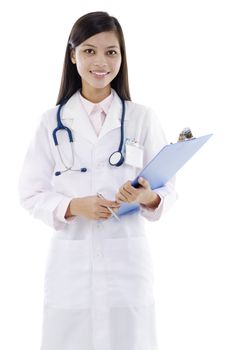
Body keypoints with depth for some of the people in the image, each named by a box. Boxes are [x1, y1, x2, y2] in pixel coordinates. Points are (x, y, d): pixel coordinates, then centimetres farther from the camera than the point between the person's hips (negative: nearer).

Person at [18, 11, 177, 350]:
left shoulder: (142, 117, 2)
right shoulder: (52, 121, 3)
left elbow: (168, 189, 4)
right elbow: (31, 193, 2)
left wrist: (148, 198, -18)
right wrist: (74, 206, -15)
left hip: (128, 259, 0)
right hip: (70, 262, 0)